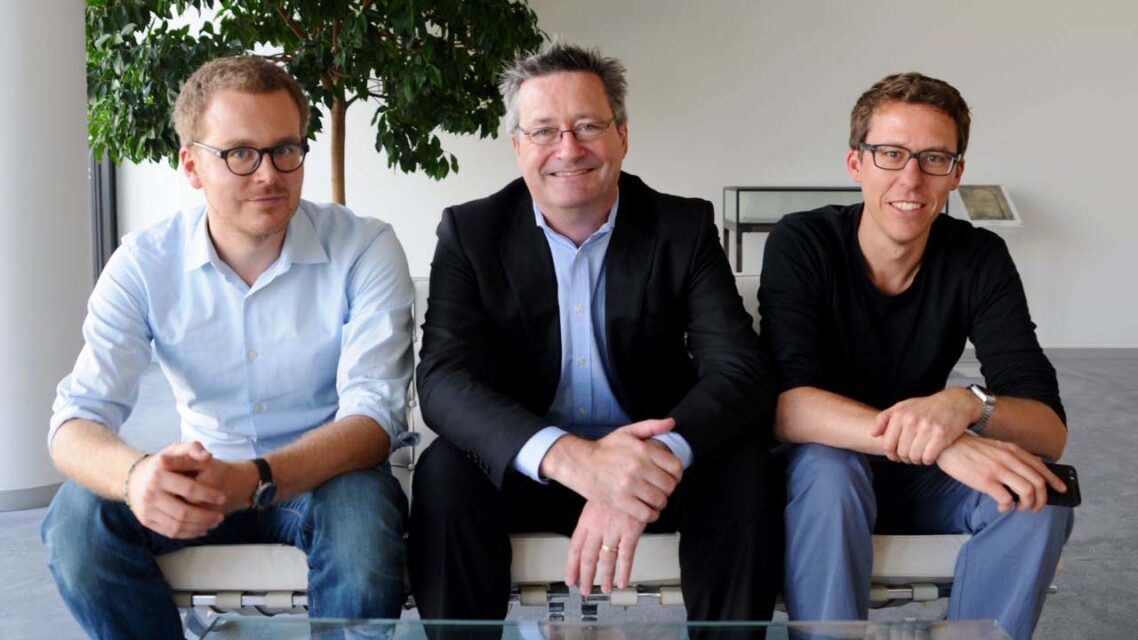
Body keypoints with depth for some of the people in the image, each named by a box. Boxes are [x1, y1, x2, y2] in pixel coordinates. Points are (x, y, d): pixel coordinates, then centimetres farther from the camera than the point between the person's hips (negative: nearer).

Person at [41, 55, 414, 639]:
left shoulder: (364, 251, -13)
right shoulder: (144, 265, -8)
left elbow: (373, 414, -20)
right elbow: (77, 419, -14)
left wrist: (252, 480, -39)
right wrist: (135, 475, -40)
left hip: (326, 478, -2)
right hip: (204, 478, 3)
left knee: (361, 516, -36)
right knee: (78, 515, -24)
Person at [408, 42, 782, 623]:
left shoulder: (684, 227, -5)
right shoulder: (470, 232, -5)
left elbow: (740, 370, -16)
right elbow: (444, 380, -18)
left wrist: (653, 464, -38)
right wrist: (570, 456, -38)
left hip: (655, 466, 1)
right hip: (523, 469, 0)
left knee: (740, 468, -27)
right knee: (446, 471, -28)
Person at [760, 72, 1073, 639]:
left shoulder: (980, 260, -9)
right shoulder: (802, 243, -16)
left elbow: (1049, 430, -16)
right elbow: (785, 404, -29)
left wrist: (968, 406, -40)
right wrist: (939, 443, -43)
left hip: (920, 483, 3)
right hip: (824, 466, -3)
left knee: (1041, 496, -24)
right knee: (828, 472, -36)